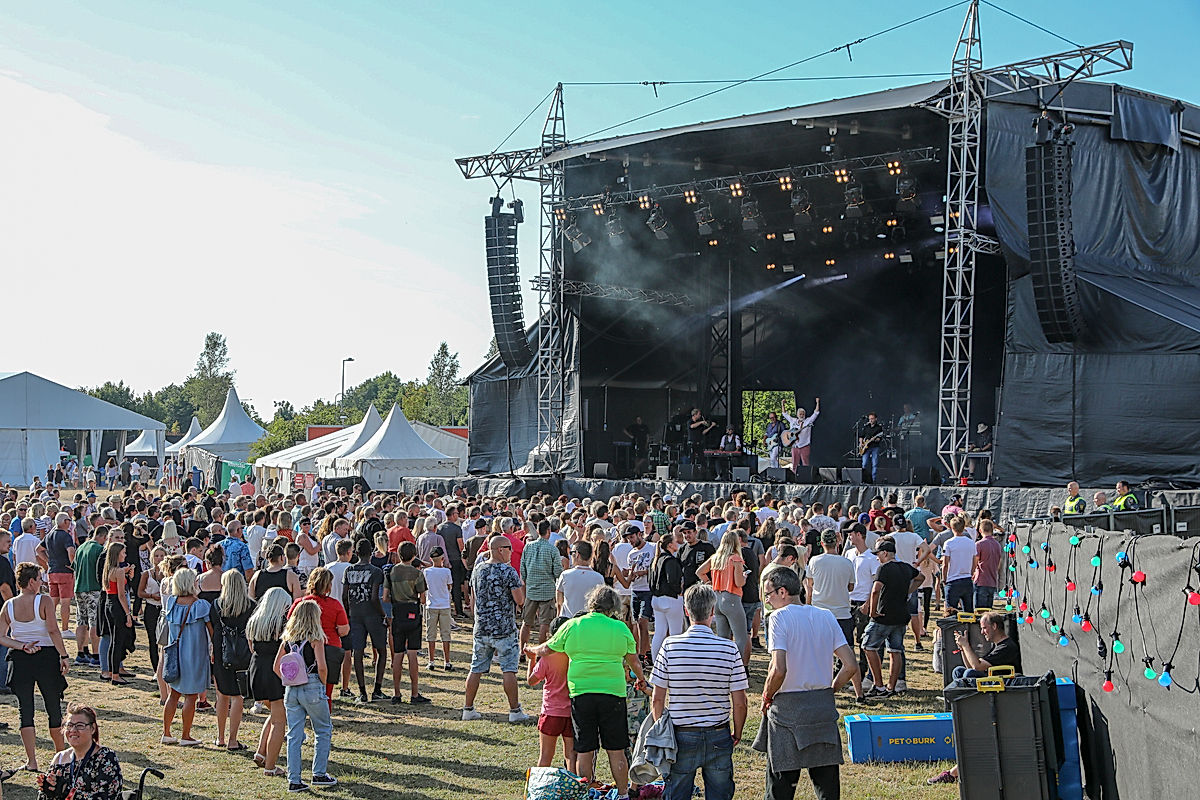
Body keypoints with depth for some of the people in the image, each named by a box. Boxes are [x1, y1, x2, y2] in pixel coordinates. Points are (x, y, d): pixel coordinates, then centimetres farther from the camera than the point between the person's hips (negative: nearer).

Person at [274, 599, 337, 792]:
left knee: (294, 735, 8)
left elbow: (277, 666, 6)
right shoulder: (315, 638, -9)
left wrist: (290, 681, 11)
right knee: (324, 731, 12)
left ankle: (294, 780, 7)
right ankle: (319, 774, 12)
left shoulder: (287, 639, 7)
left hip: (291, 690, 5)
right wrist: (323, 684, -1)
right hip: (312, 688, -5)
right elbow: (321, 666, -17)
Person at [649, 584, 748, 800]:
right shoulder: (729, 648, -8)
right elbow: (739, 703, -6)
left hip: (681, 736, 0)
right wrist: (737, 733, 10)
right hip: (718, 737, 0)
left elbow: (657, 699, -5)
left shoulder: (670, 645, -8)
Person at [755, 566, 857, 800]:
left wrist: (766, 697, -3)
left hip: (789, 708, -5)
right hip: (824, 708, 5)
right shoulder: (826, 617, 7)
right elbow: (850, 666, 3)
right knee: (827, 781, 11)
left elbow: (779, 670, -20)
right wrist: (829, 691, 15)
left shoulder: (780, 617, -10)